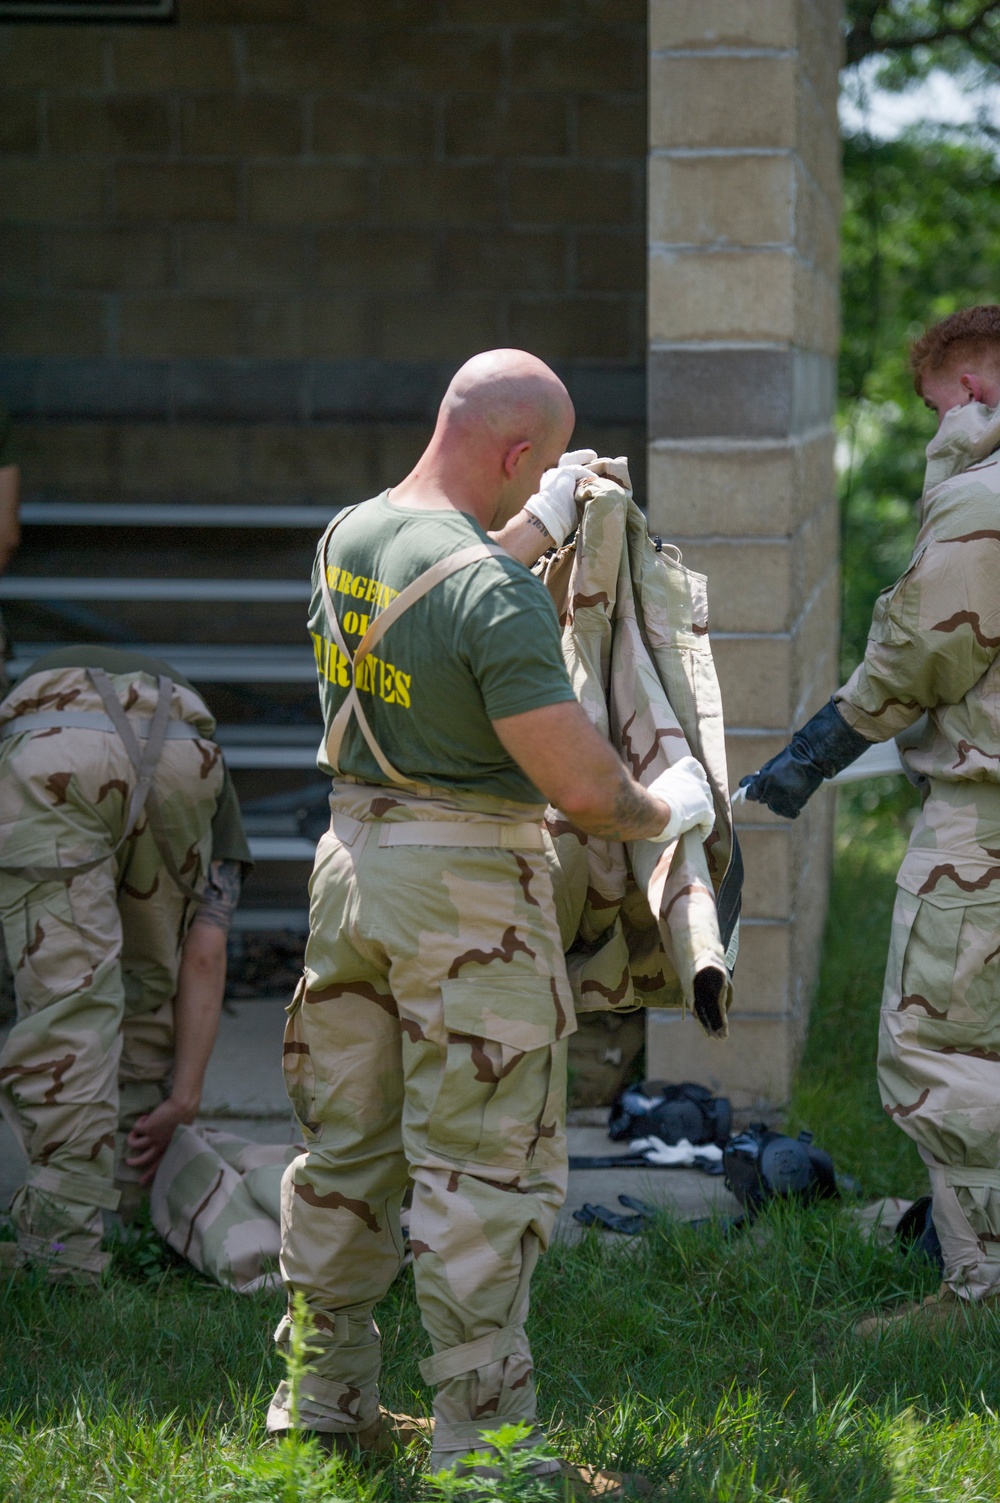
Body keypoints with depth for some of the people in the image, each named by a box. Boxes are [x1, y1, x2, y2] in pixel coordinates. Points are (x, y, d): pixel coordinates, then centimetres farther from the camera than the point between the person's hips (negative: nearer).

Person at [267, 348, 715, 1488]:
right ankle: (478, 1429, 5)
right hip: (469, 883, -8)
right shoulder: (496, 587, -20)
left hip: (351, 858, 8)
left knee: (345, 1144, 16)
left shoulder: (346, 536, 4)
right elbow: (578, 784, -21)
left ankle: (325, 1399, 26)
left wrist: (533, 530, 33)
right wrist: (663, 809, -2)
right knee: (484, 1165, 0)